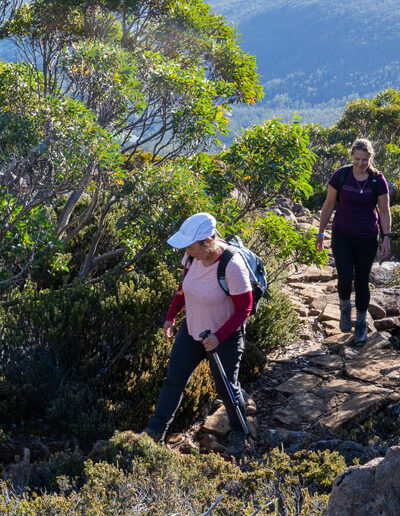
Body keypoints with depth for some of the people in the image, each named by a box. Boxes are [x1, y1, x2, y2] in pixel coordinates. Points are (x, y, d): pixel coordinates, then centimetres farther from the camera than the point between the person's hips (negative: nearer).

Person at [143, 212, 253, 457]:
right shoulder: (194, 255, -13)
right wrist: (171, 316, 12)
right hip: (192, 328, 6)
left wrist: (219, 337, -26)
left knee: (227, 386, 10)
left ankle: (239, 436, 35)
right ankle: (156, 431, 27)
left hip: (225, 336, -6)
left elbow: (244, 308, -21)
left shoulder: (232, 266, -31)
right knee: (174, 378, 11)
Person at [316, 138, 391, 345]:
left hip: (367, 238, 0)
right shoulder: (340, 176, -7)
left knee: (362, 281, 5)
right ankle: (345, 308, 22)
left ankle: (361, 324, 24)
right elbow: (329, 206, 3)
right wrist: (321, 232, 6)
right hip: (342, 236, 0)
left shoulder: (378, 180, -6)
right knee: (345, 279, -11)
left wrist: (386, 238, -6)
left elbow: (384, 211, 1)